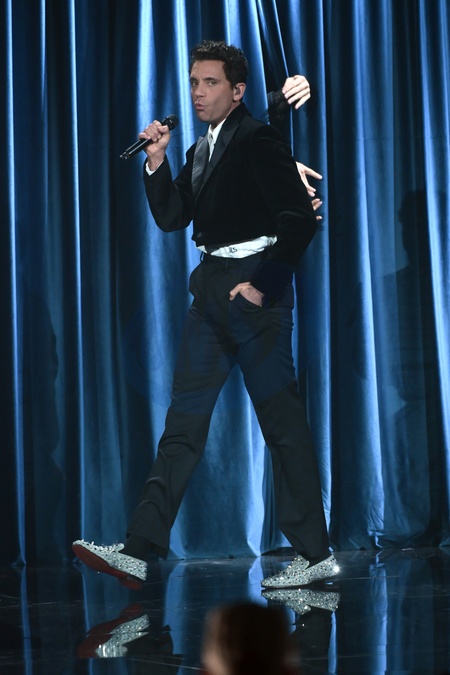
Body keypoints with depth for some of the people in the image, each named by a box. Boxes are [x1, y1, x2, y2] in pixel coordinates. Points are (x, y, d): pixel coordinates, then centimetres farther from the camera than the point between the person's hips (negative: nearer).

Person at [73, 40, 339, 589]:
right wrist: (156, 161, 2)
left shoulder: (258, 140, -7)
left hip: (253, 285, -8)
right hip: (211, 289, 9)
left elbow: (299, 216, -14)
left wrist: (265, 283, -17)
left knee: (281, 419, -4)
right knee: (184, 419, 4)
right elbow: (172, 218, 15)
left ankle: (315, 553, 3)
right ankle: (141, 549, 2)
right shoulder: (200, 152, 18)